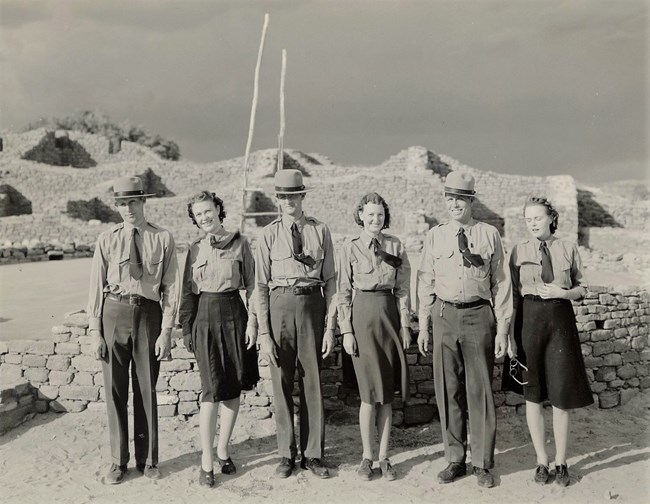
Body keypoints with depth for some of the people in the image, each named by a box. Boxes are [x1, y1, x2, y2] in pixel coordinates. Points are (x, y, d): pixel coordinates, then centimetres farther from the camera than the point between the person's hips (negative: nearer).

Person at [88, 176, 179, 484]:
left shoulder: (163, 239, 0)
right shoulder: (107, 240, 3)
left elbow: (171, 288, -1)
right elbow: (96, 287, 3)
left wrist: (166, 330, -6)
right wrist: (95, 331, -1)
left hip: (149, 313, -1)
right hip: (114, 312, 1)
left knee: (147, 390, 10)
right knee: (115, 390, 8)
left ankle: (147, 460, 26)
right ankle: (118, 461, 25)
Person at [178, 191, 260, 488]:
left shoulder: (240, 244, 2)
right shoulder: (195, 250, 8)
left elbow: (251, 285, 2)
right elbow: (188, 293, 10)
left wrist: (252, 321, -4)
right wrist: (187, 330, 5)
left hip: (234, 315, 0)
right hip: (205, 318, 0)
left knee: (233, 388, 6)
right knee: (212, 389, -6)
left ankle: (223, 450, 23)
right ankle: (206, 461, 3)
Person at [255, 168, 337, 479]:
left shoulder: (320, 231, 3)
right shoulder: (269, 235, 1)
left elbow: (330, 281, 3)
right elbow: (260, 286, 0)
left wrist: (330, 326, -2)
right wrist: (263, 333, -5)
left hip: (313, 305, 1)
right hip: (280, 305, 0)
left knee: (312, 382, 8)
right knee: (282, 383, 7)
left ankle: (312, 454, 24)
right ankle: (286, 454, 24)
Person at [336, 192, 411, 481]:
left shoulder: (395, 246, 6)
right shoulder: (350, 250, 1)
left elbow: (403, 289, 7)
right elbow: (343, 294, 1)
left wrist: (405, 324, 2)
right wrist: (346, 331, -4)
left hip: (390, 317, 2)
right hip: (362, 316, -2)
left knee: (387, 393, 7)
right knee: (370, 392, -2)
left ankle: (384, 457, 19)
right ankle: (367, 456, 15)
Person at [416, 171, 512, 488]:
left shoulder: (489, 235, 2)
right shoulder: (435, 236, 7)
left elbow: (501, 284, 3)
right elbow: (426, 282, 10)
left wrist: (502, 329, -1)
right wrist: (423, 326, 7)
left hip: (479, 314, -2)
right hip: (444, 316, 2)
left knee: (480, 390, 3)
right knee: (447, 390, 7)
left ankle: (482, 463, 17)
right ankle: (455, 459, 22)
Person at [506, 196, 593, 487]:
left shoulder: (568, 249, 2)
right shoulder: (519, 251, 1)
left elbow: (582, 289, 10)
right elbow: (513, 295, 1)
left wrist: (564, 292, -12)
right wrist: (510, 336, -2)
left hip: (561, 319, 0)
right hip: (530, 319, 0)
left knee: (562, 392, 3)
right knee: (533, 393, 7)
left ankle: (560, 462, 19)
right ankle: (542, 460, 21)